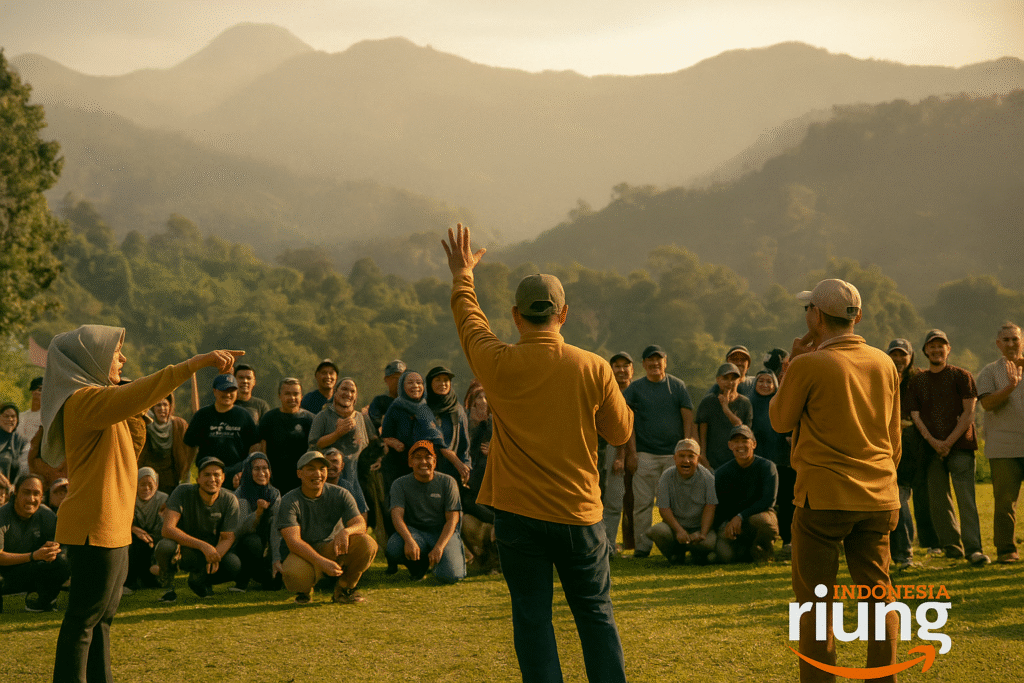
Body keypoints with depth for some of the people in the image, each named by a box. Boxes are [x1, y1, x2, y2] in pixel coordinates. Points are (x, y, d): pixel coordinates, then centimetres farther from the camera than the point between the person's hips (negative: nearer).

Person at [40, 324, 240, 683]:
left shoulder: (97, 400, 18)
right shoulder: (84, 400, -16)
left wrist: (134, 414, 10)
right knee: (83, 619, -7)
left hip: (113, 528, 10)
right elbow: (140, 394, -32)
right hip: (94, 528, -10)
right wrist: (196, 362, -37)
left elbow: (130, 450, 24)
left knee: (102, 617, 14)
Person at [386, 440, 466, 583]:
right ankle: (419, 566, 2)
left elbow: (452, 519, -6)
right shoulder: (400, 484, -1)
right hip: (413, 531, 0)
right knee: (393, 549, -34)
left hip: (443, 533, 0)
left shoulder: (448, 482, -1)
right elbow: (397, 516, -14)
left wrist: (439, 547, -21)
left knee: (448, 576, -26)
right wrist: (409, 541, -34)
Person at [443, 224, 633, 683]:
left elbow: (469, 319, 12)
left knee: (532, 618, 5)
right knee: (595, 613, 11)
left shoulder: (499, 364, -8)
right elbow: (620, 431, 4)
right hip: (578, 513, 1)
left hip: (518, 513, -1)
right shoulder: (593, 369, -8)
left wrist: (463, 275, 30)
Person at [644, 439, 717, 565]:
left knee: (708, 542, -34)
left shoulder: (707, 477, -7)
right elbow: (664, 508, -8)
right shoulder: (667, 477, -5)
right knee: (657, 531, -32)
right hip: (675, 525, 1)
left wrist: (703, 533, -24)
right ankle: (676, 554, 0)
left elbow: (710, 507, -10)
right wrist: (679, 530, -23)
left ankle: (698, 555, 6)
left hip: (699, 526, -1)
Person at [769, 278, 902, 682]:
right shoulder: (884, 364, 6)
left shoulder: (808, 365, -12)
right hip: (878, 498, 5)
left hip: (824, 497, -5)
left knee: (815, 599, 3)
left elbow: (780, 420, 3)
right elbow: (893, 438, 13)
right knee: (877, 593, 10)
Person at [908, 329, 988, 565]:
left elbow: (968, 413, -2)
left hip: (960, 446, -3)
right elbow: (915, 415, 5)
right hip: (931, 448, 3)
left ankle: (973, 548, -14)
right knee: (938, 499, 4)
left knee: (966, 497, -12)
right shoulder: (917, 381, 11)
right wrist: (933, 441, -10)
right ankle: (951, 544, 15)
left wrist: (949, 441, -11)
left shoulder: (961, 376, 3)